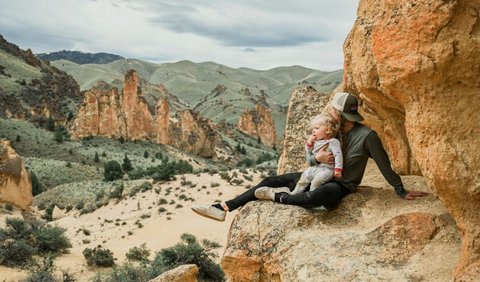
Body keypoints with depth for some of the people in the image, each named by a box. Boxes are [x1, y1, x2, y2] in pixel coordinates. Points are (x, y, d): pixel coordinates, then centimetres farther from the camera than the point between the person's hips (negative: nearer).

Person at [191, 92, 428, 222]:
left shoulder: (367, 136, -19)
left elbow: (385, 165, -11)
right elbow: (314, 158, 7)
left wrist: (402, 193, -7)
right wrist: (318, 156, -17)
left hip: (341, 185, -7)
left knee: (319, 195, -45)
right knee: (271, 181, -1)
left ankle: (280, 197, -18)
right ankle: (224, 209, -3)